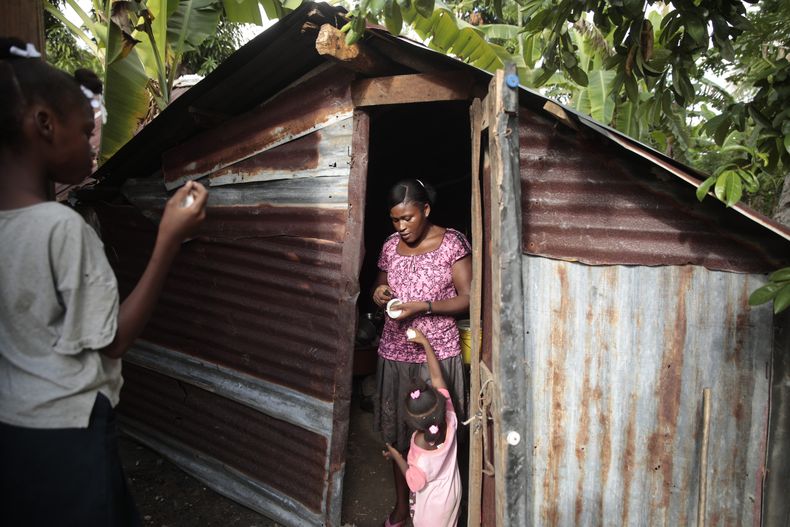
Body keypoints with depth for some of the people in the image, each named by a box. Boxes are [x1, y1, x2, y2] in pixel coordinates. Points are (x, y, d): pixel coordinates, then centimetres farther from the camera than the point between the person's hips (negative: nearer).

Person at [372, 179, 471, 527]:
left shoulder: (452, 243, -8)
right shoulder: (390, 246, 5)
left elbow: (467, 298, -9)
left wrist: (423, 306, -21)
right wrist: (380, 294, -7)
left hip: (437, 354, -4)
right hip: (394, 354, 4)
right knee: (397, 431, 13)